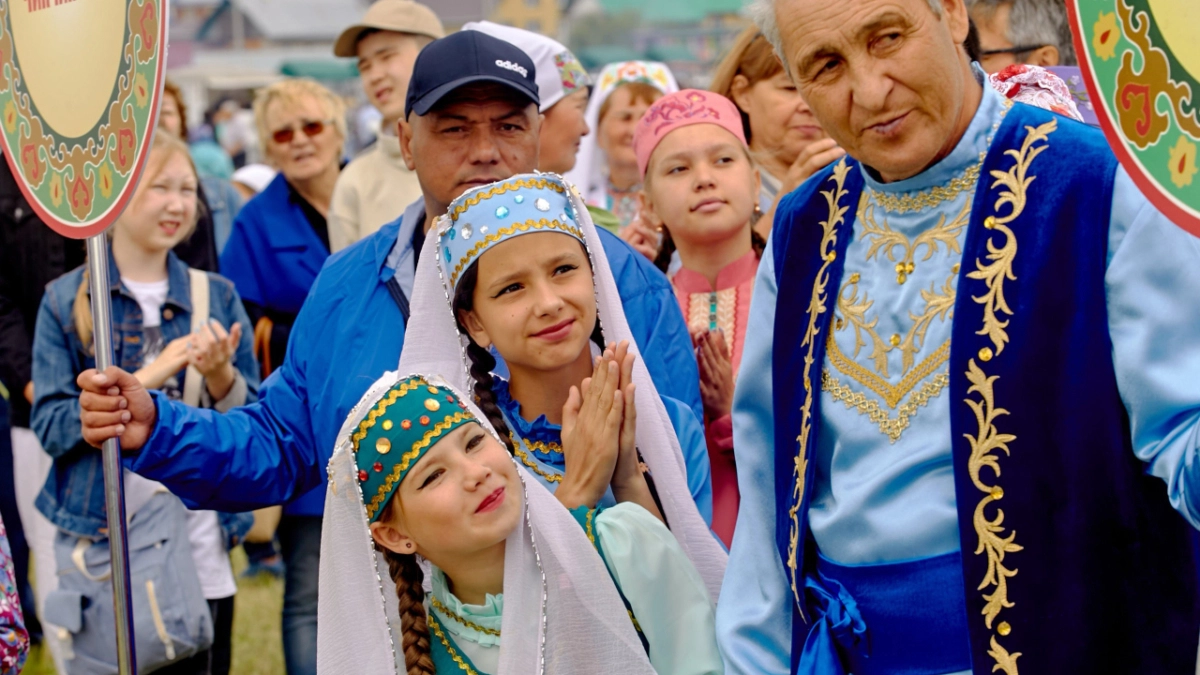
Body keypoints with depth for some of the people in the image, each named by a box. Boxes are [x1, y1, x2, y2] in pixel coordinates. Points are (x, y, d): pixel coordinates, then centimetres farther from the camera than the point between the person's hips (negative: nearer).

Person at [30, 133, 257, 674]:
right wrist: (146, 379, -17)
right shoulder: (67, 300, 1)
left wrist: (221, 376, -14)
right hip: (100, 545, -2)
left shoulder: (217, 296, 7)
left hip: (201, 547, 2)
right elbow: (50, 425, -6)